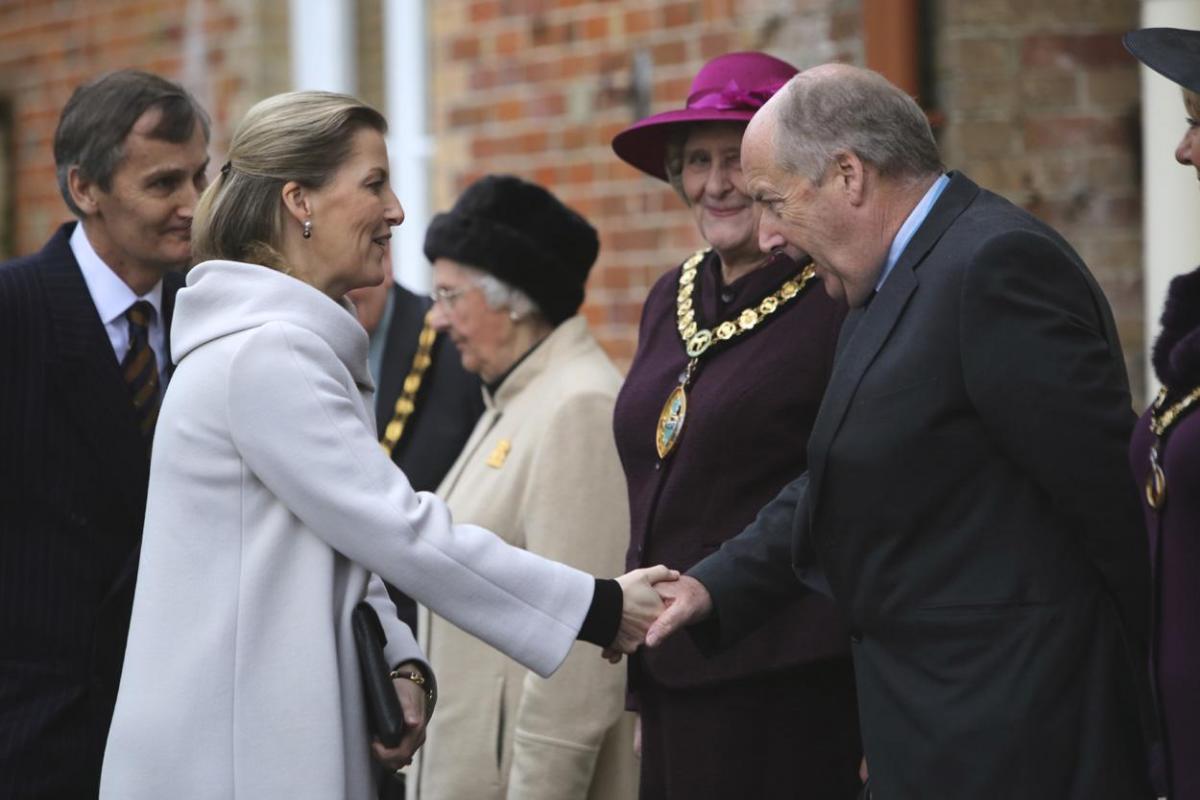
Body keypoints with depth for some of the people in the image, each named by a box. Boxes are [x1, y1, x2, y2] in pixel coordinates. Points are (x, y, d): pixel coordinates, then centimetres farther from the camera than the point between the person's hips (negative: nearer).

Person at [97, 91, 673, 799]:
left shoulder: (301, 346, 15)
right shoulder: (265, 354, -16)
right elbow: (403, 531, -18)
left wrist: (403, 668, 0)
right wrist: (601, 608, -13)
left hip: (283, 735, 9)